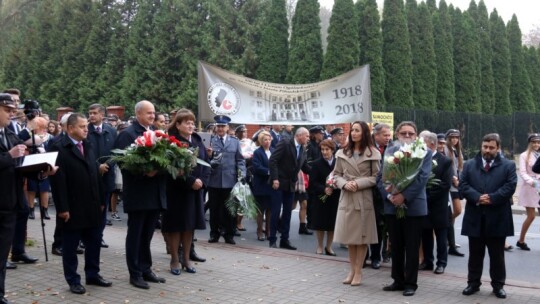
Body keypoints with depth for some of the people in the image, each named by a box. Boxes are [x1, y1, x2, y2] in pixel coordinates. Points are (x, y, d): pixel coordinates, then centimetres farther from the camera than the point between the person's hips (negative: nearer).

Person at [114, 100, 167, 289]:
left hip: (155, 193, 7)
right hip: (138, 192, -7)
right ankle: (135, 274, 11)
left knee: (147, 234, 15)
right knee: (135, 234, 4)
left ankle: (145, 269, 25)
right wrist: (144, 172, -25)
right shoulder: (127, 134, -7)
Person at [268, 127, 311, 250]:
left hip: (291, 185, 7)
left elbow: (306, 168, 14)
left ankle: (285, 240, 15)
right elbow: (273, 160, -15)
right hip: (279, 183, -7)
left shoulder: (302, 150, 11)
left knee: (287, 213, 9)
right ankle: (272, 240, 5)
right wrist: (275, 179, -21)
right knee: (276, 212, -3)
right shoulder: (284, 144, -10)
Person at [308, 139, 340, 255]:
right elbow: (312, 183, -6)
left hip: (335, 198, 1)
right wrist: (324, 189, -21)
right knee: (320, 224, 5)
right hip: (320, 198, -1)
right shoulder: (317, 164, -2)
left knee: (332, 224, 7)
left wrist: (333, 189, -16)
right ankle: (319, 247, 20)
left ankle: (328, 246, 23)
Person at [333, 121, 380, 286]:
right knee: (349, 236, 8)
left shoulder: (373, 154, -2)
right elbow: (336, 175, 9)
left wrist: (359, 183, -15)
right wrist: (344, 184, -10)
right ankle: (352, 270, 20)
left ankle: (358, 271, 11)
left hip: (364, 199, -3)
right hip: (347, 198, 3)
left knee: (362, 237, 2)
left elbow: (376, 177, -4)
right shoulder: (342, 153, 9)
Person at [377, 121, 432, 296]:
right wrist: (389, 195, -13)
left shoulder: (424, 152, -1)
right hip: (392, 205, 3)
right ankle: (398, 280, 23)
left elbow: (422, 177, -12)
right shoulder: (389, 151, 7)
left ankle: (410, 283, 14)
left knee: (412, 248, 4)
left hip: (414, 206, -3)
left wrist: (404, 196, -19)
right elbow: (381, 176, 2)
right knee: (396, 247, 11)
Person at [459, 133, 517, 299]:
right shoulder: (469, 165, 9)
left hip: (497, 218, -1)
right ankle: (473, 283, 21)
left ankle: (498, 285, 19)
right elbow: (463, 185, -1)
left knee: (497, 255, 8)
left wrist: (492, 198, -17)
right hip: (475, 217, 2)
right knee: (475, 254, 11)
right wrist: (477, 197, -17)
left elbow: (510, 186, -7)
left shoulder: (508, 165, 4)